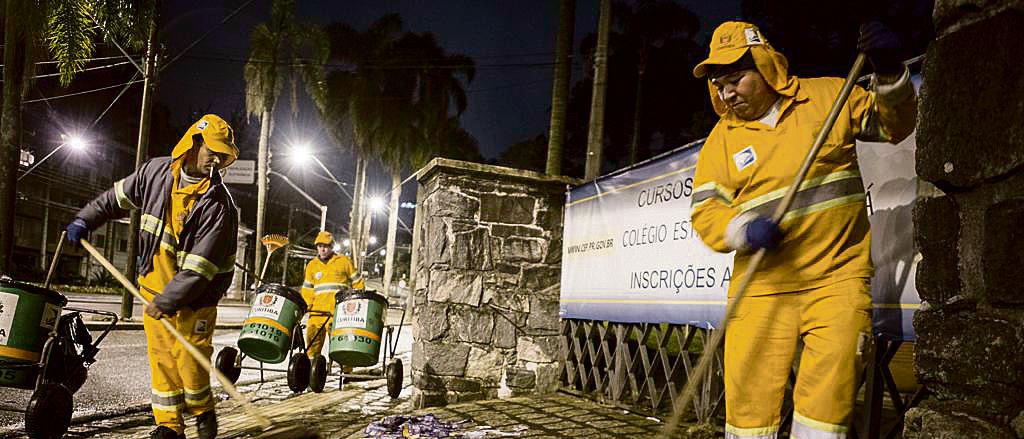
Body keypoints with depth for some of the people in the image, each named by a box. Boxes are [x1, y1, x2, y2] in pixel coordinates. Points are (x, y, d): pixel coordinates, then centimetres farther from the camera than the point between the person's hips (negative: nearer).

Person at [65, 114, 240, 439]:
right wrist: (86, 219, 16)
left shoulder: (218, 204, -19)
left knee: (191, 362, -1)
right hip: (154, 288, 5)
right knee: (162, 361, 7)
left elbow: (200, 266, -23)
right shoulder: (157, 171, -1)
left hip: (194, 298, -4)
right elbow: (119, 197, 19)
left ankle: (203, 412, 26)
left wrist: (168, 300, -25)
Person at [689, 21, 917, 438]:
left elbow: (894, 126, 13)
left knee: (829, 384, -6)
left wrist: (889, 75, -5)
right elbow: (705, 211, 1)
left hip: (838, 274, 0)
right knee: (749, 387, -2)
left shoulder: (828, 96, 6)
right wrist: (743, 230, -20)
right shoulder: (722, 138, 6)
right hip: (762, 283, 1)